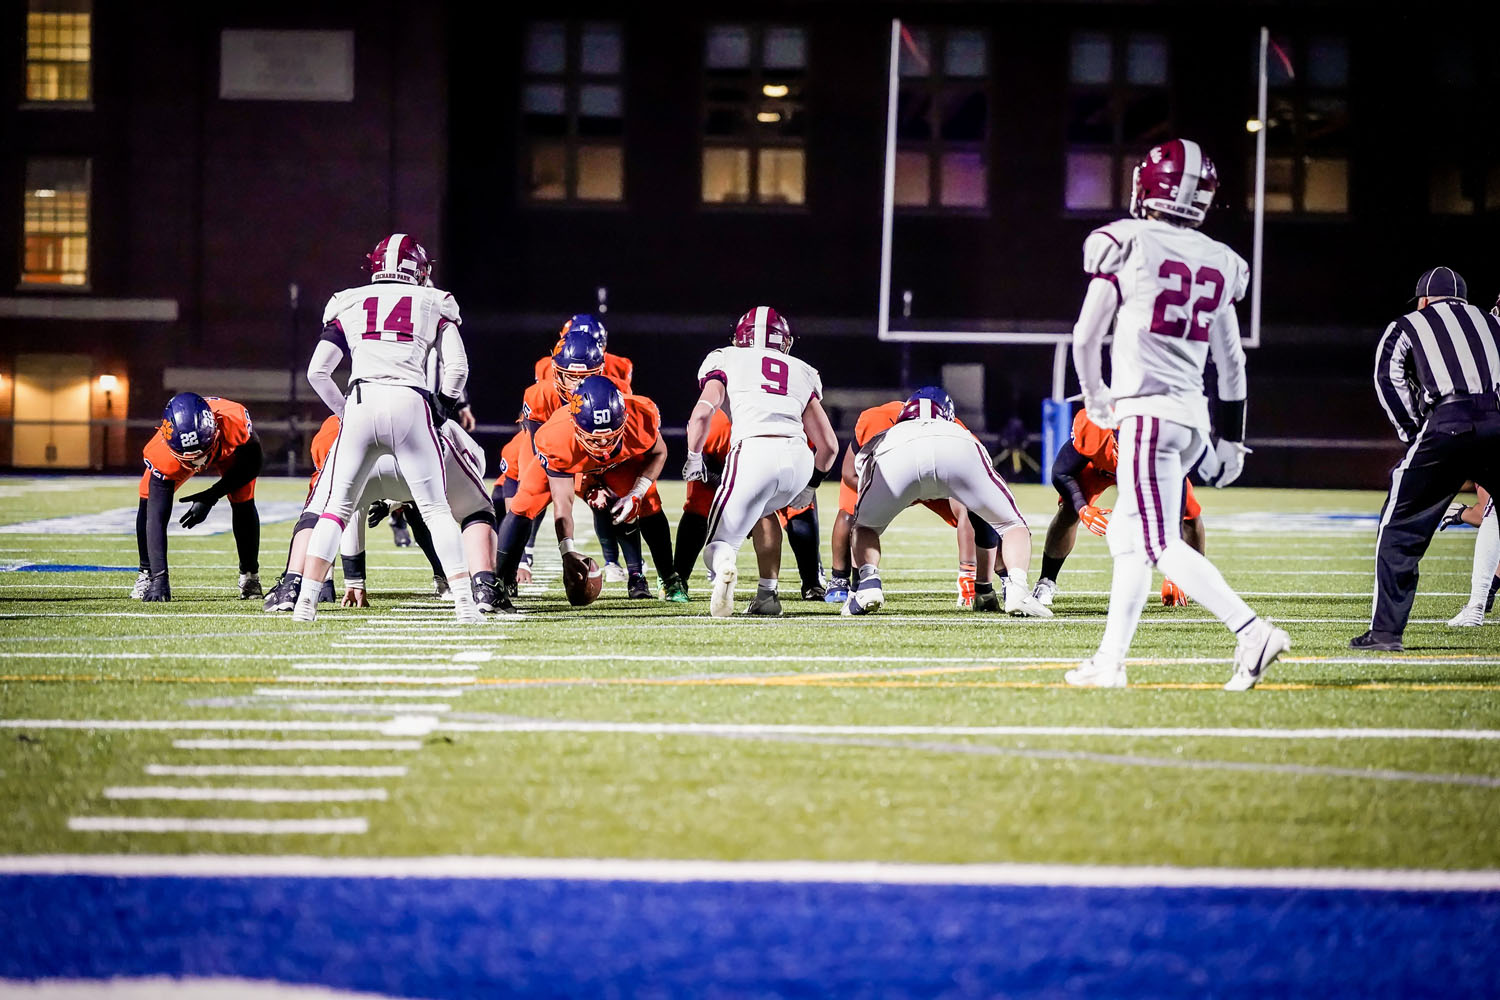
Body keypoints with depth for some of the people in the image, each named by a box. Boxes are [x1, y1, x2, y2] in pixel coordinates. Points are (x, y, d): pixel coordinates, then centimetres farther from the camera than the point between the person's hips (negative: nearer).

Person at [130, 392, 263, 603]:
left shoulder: (235, 421, -46)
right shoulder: (163, 453, -44)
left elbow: (253, 463, -24)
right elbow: (156, 518, -41)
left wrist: (211, 497, -34)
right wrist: (159, 577, -48)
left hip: (232, 447, 0)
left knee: (243, 504, -15)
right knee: (149, 502, -15)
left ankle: (250, 575, 7)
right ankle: (147, 574, 5)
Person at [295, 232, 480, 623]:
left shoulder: (348, 304, 18)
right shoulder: (434, 305, 16)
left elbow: (317, 372, 13)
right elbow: (457, 366, 6)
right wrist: (442, 408, 21)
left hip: (361, 404, 1)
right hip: (410, 404, -1)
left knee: (337, 507, 12)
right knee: (436, 509, 7)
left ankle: (306, 600, 3)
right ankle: (464, 601, -1)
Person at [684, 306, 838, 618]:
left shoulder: (726, 360, 21)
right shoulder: (803, 373, 29)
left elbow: (703, 411, 2)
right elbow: (829, 444, 25)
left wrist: (694, 458, 17)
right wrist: (810, 486, 40)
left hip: (754, 452, -3)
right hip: (799, 459, 3)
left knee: (720, 544, 10)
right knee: (764, 511, 35)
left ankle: (724, 565, -26)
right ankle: (767, 594, 21)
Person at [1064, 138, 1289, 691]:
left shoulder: (1127, 243, -6)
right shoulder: (1218, 262, 11)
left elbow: (1086, 336, -3)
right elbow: (1231, 362, 16)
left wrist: (1095, 395, 16)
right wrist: (1231, 438, 23)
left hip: (1148, 410, -7)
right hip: (1193, 413, 7)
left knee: (1161, 543, -10)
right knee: (1126, 535, 15)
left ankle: (1251, 630, -22)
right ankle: (1110, 659, 15)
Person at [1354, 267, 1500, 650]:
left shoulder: (1406, 327, 19)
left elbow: (1390, 382, 5)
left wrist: (1415, 432, 7)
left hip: (1449, 423, -3)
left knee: (1400, 528, 7)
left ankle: (1386, 630, 4)